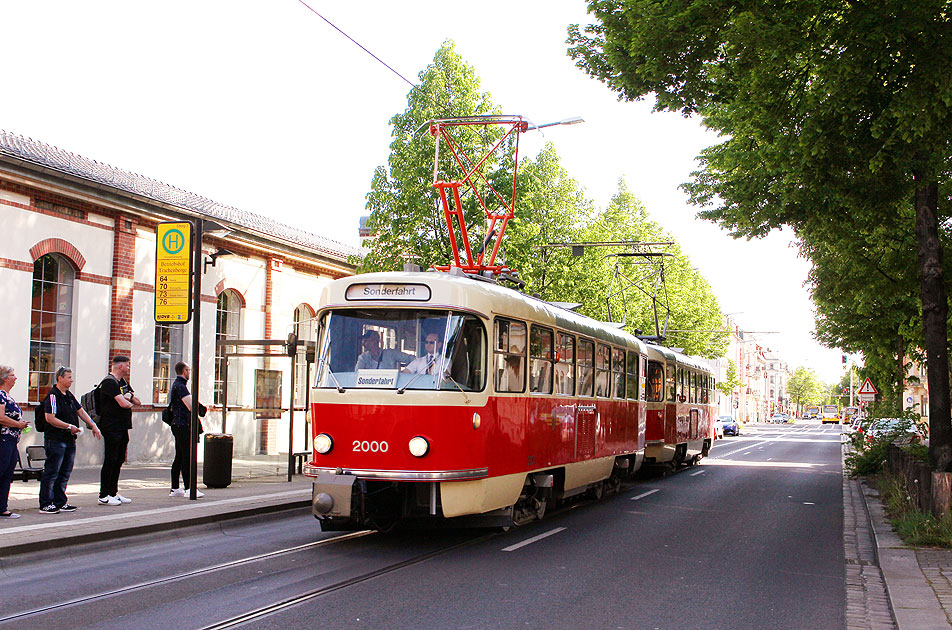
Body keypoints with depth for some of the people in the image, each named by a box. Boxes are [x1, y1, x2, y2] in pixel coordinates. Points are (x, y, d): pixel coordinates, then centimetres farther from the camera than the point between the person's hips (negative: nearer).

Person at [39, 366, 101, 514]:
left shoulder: (69, 395, 16)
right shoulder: (53, 396, -12)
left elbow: (81, 411, 20)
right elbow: (50, 418, -19)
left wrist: (93, 426, 12)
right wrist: (69, 426, -18)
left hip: (69, 440, 9)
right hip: (55, 439, -9)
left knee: (65, 474, 11)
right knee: (51, 473, -5)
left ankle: (60, 503, 18)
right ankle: (45, 505, 0)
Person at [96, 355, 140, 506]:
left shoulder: (123, 382, 18)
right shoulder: (109, 382, -13)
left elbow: (138, 402, 17)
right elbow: (123, 403, -23)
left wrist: (131, 395, -4)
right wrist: (131, 403, -1)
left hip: (122, 428, 9)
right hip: (111, 428, -9)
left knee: (119, 460, 12)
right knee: (110, 461, -7)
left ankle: (113, 493, 18)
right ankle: (103, 496, -2)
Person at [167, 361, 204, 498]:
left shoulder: (177, 385, 19)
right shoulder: (180, 386, -14)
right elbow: (191, 407, -22)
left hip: (177, 425, 11)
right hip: (182, 425, -11)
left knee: (179, 457, 11)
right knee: (186, 457, -10)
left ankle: (175, 488, 13)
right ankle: (188, 489, -10)